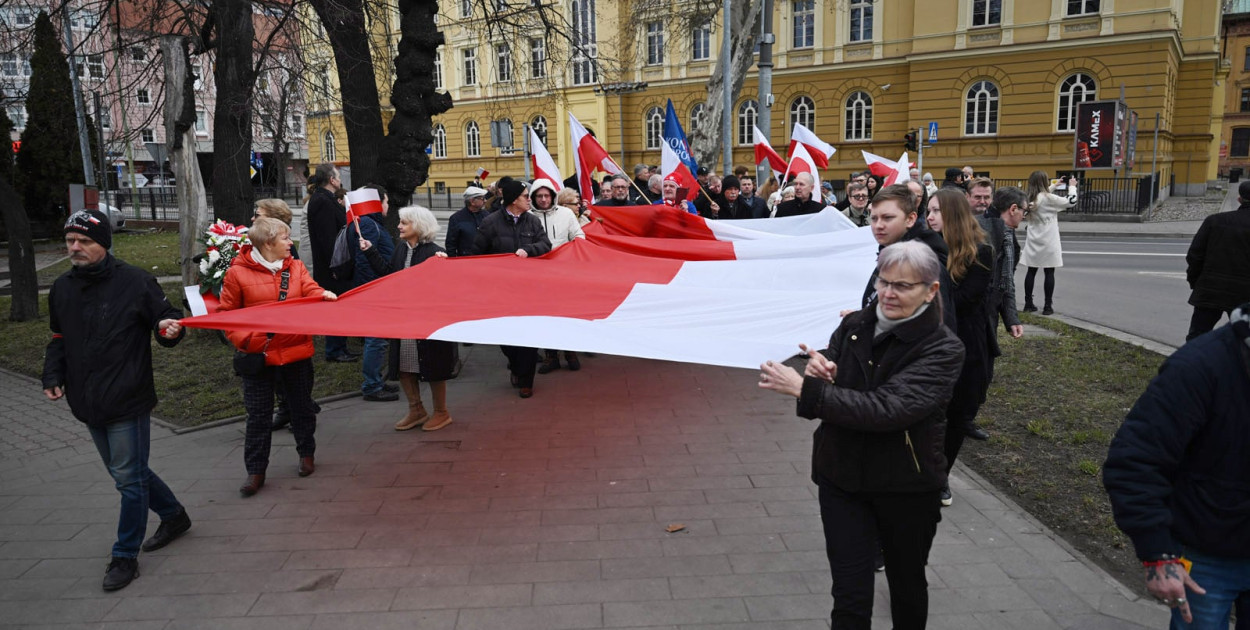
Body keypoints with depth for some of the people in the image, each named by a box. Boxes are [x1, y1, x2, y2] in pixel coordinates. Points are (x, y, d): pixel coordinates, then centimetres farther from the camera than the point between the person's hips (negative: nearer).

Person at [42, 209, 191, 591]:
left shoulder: (134, 282, -12)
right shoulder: (62, 288, 7)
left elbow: (168, 318, -7)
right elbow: (58, 340, 18)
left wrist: (169, 328, -30)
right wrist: (52, 377, 5)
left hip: (127, 402, -7)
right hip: (88, 404, 7)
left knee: (129, 478, 1)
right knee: (127, 473, 19)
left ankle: (125, 557, 15)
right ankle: (174, 516, 39)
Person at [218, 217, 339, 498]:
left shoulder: (295, 267, 5)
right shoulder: (237, 273, -6)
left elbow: (311, 291, -8)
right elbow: (226, 315, -1)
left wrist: (323, 295, -32)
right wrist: (247, 340, -14)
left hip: (296, 351, 3)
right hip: (258, 355, -3)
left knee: (301, 407, 15)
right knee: (258, 415, 5)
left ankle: (306, 454, 36)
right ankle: (255, 471, 16)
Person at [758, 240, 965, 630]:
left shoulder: (943, 350, -15)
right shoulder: (854, 325, -2)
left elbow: (886, 409, -29)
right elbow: (822, 394, 3)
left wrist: (805, 388, -33)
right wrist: (819, 373, -22)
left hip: (906, 488, -2)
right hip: (841, 478, 2)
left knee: (907, 583, 21)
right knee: (850, 597, 2)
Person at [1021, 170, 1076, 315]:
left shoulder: (1029, 198, 3)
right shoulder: (1049, 198, -15)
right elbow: (1071, 202, -5)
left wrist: (1055, 185, 30)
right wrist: (1072, 186, 10)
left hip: (1033, 242, 6)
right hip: (1048, 242, -6)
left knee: (1031, 271, 9)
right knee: (1049, 273, 1)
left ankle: (1028, 304, 13)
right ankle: (1048, 306, 3)